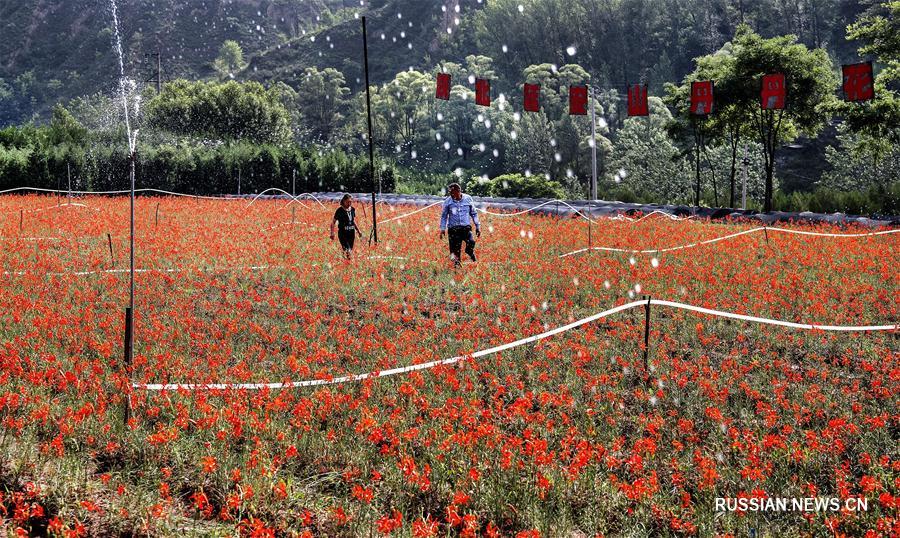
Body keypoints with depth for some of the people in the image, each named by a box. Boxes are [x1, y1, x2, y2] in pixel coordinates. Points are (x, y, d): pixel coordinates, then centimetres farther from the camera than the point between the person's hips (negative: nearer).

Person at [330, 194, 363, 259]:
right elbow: (333, 222, -5)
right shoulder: (340, 211, -9)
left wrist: (358, 231, 18)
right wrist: (332, 233, -14)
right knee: (347, 251, -19)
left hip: (351, 233, 6)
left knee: (350, 251, 9)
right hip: (343, 234, -6)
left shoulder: (353, 209, 7)